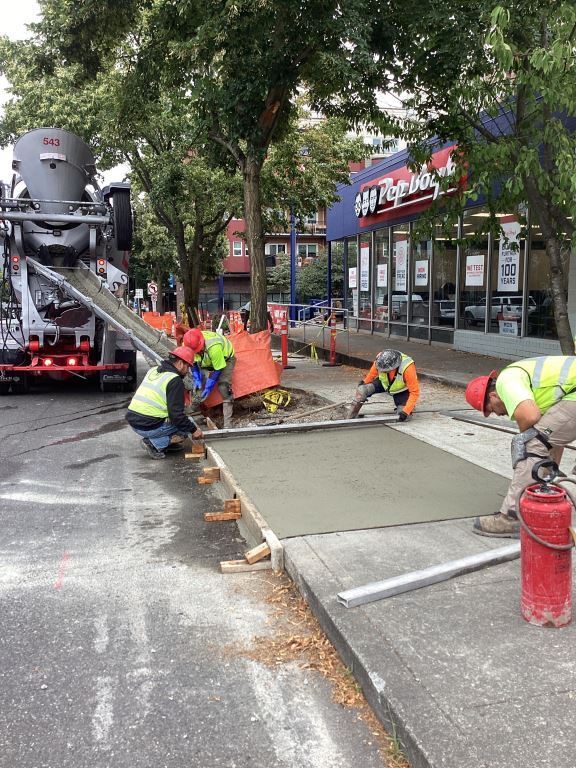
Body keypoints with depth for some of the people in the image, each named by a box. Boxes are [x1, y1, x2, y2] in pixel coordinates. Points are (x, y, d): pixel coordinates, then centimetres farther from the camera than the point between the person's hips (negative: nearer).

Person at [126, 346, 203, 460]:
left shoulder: (153, 370, 12)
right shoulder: (175, 381, -13)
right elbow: (176, 414, -17)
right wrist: (194, 430, -5)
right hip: (148, 427, -8)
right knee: (187, 426, 6)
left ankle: (166, 442, 15)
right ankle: (155, 443, -5)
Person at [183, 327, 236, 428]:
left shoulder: (214, 347, -44)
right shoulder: (188, 345, -26)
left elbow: (218, 369, -31)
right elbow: (194, 363, -6)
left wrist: (208, 388, -28)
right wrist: (197, 379, -16)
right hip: (206, 361, 7)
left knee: (223, 387, -21)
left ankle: (227, 423, -22)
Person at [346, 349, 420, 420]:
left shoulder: (407, 369, -40)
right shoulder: (380, 359, -30)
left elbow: (415, 392, -32)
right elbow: (373, 371, -4)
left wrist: (405, 411, -37)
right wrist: (364, 382, 9)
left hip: (401, 389, -3)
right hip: (384, 383, 3)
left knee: (403, 416, -20)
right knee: (361, 390, -20)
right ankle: (349, 419, -8)